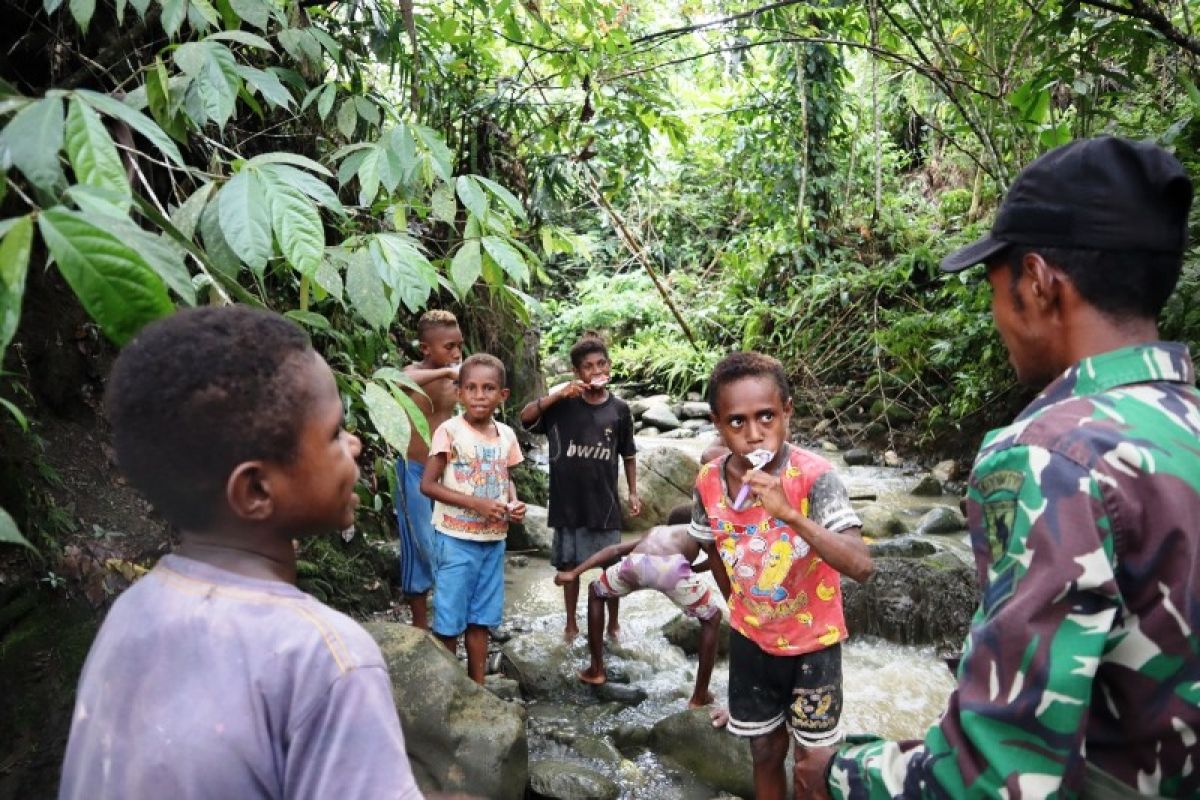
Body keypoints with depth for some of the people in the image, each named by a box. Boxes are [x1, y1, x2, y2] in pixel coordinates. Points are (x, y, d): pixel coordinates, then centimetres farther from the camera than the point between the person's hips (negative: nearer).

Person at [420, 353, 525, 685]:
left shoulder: (506, 434, 3)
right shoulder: (449, 430, -13)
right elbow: (428, 484, -14)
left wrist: (515, 503, -5)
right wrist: (476, 503, -22)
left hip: (494, 540, 5)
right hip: (456, 539, -5)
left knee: (480, 620, 16)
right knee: (449, 621, 5)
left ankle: (477, 687, 30)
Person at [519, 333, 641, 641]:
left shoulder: (619, 410, -1)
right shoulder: (563, 404, -5)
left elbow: (628, 454, 9)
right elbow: (525, 417, -16)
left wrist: (633, 492, 6)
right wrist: (559, 394, -25)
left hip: (604, 502, 0)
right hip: (567, 502, 0)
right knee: (570, 565, 13)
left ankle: (613, 623, 28)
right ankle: (571, 623, 31)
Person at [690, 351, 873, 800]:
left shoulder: (814, 477, -27)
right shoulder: (709, 482, -14)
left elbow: (861, 567, -36)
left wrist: (790, 514, -46)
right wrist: (740, 608, 12)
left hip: (812, 644, -3)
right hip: (751, 641, 3)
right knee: (765, 755, 20)